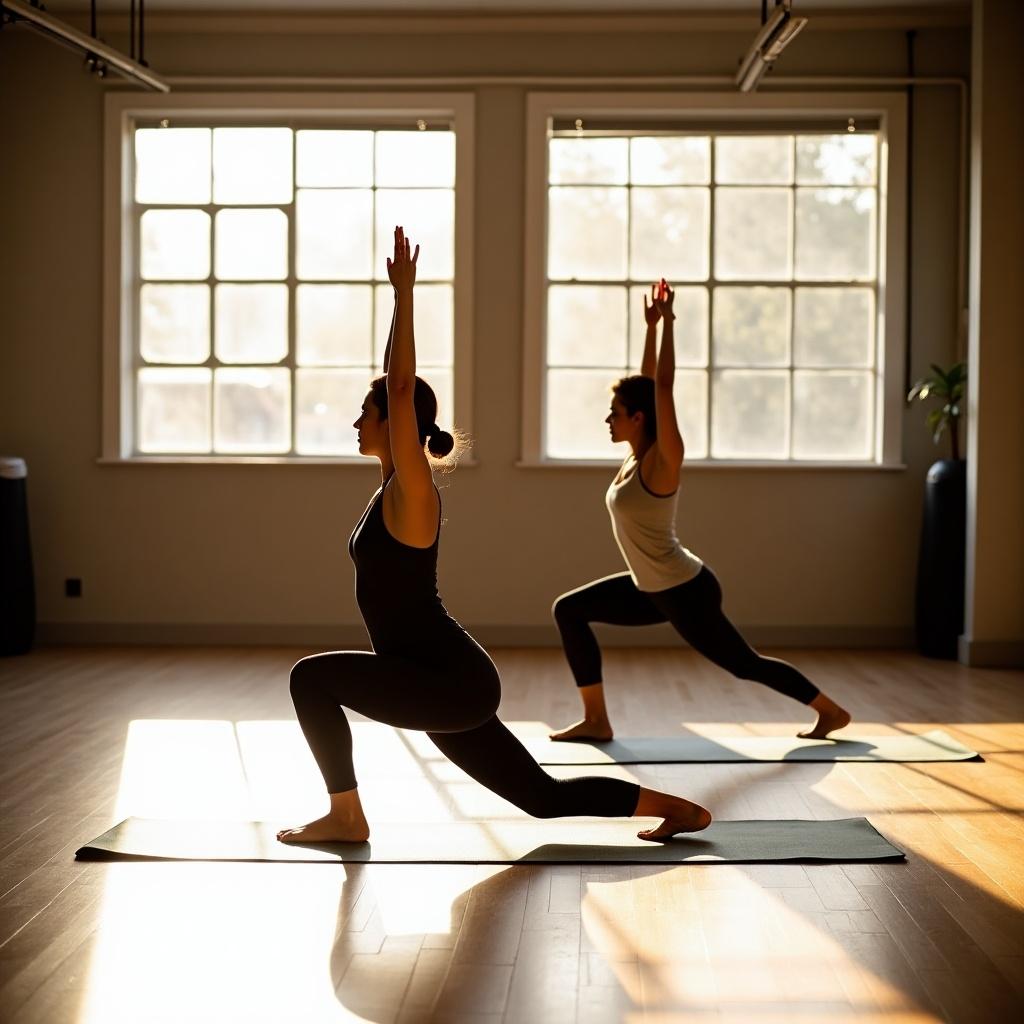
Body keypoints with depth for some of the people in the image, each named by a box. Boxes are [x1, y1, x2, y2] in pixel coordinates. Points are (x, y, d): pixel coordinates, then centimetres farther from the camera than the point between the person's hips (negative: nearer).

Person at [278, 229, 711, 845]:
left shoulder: (412, 490, -13)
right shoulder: (397, 483, 10)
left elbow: (402, 387, -21)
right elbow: (398, 384, 16)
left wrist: (404, 292, -18)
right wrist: (400, 295, 19)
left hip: (450, 682, -10)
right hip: (446, 683, 10)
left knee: (312, 677, -12)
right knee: (545, 797, 15)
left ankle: (346, 817, -2)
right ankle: (676, 807, 20)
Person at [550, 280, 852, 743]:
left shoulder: (661, 461, -18)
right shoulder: (637, 456, 2)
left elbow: (663, 388, -23)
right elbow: (647, 385, 8)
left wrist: (667, 322, -18)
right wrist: (651, 325, 17)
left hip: (686, 592, -9)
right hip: (655, 590, 9)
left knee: (745, 664, 5)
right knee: (568, 610, 2)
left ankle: (831, 711, 25)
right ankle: (596, 720, 3)